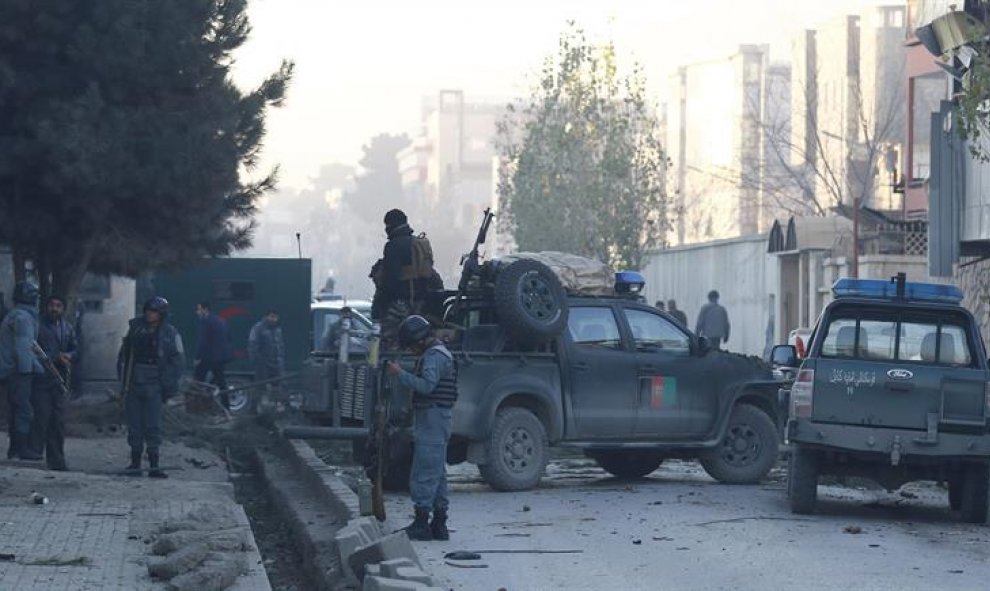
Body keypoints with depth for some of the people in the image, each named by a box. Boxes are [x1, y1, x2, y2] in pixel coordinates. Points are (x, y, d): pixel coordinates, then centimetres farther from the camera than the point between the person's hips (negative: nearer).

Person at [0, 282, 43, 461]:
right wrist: (38, 367, -18)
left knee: (15, 410, 13)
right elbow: (23, 347, -19)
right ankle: (22, 447, -13)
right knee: (24, 410, -10)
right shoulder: (23, 317, -12)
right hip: (19, 371, -10)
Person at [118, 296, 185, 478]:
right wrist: (122, 375, 8)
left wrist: (168, 386, -4)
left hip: (154, 386, -3)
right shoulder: (135, 327, 6)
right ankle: (135, 463, 13)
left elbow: (178, 361, 2)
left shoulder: (170, 334, -2)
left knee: (153, 426, -6)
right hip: (133, 384, 3)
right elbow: (124, 352, 16)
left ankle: (154, 465, -5)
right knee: (134, 425, 6)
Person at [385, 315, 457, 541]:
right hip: (437, 421, 11)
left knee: (424, 474, -10)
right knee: (437, 474, 12)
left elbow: (426, 385, -26)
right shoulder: (440, 353, 20)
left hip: (431, 421, -11)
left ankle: (421, 523, -10)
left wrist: (400, 374, -21)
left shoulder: (434, 356, -14)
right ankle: (439, 525, 14)